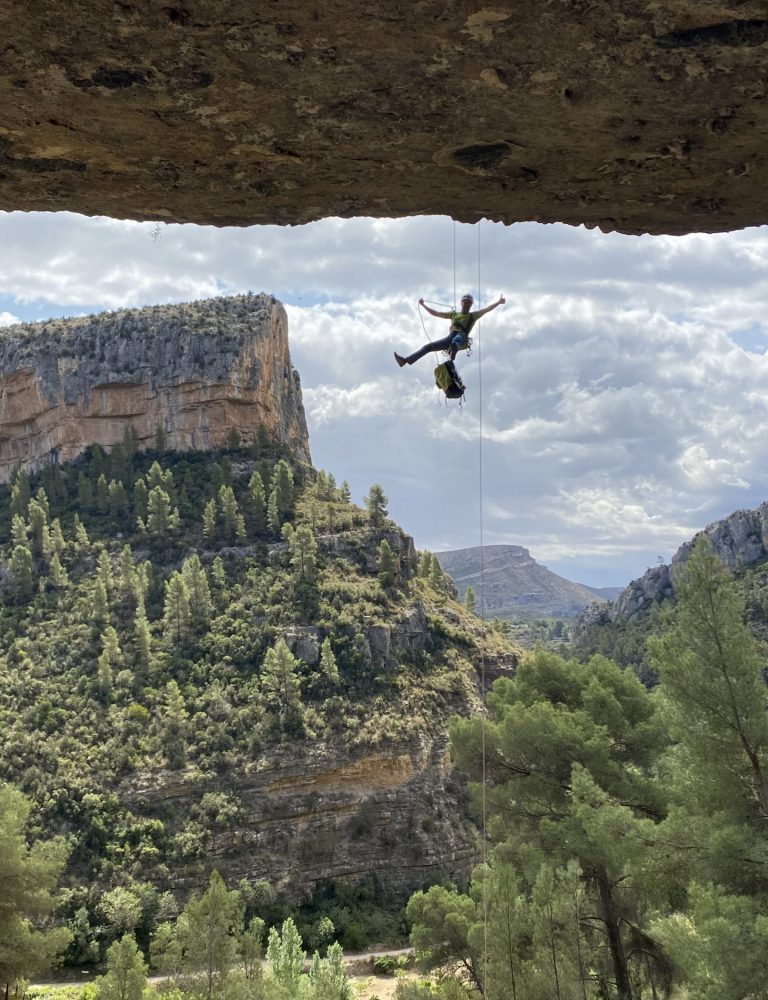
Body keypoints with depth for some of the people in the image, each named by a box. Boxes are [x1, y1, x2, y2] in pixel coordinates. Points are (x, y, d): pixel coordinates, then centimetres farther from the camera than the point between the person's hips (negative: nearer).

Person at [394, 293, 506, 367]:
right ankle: (405, 360, -8)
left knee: (457, 339, -45)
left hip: (462, 339, -6)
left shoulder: (473, 315, 21)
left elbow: (487, 309, 8)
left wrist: (498, 302, -5)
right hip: (450, 339, 6)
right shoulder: (453, 314, 33)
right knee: (428, 347, -4)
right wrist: (423, 305, 40)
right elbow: (436, 313, 37)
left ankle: (453, 350, -82)